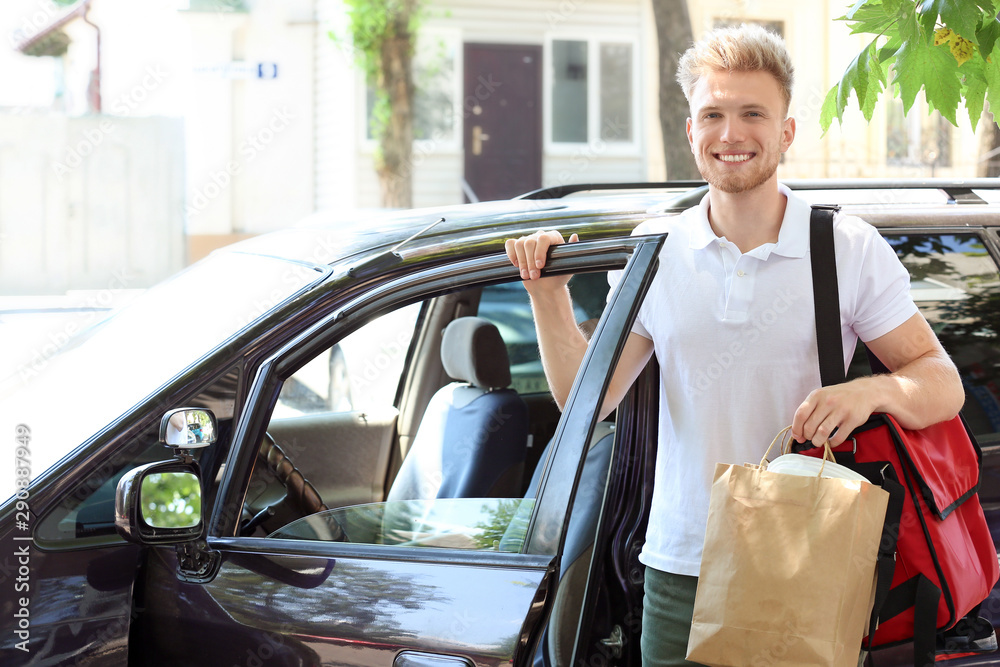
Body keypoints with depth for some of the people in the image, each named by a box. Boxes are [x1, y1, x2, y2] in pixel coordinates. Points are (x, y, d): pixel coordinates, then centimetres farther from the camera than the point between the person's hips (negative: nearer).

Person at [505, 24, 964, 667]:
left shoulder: (851, 247, -2)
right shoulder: (655, 250, 4)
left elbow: (944, 384, -2)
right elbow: (586, 399, 4)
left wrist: (870, 390, -22)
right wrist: (550, 296, -9)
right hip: (682, 569, 2)